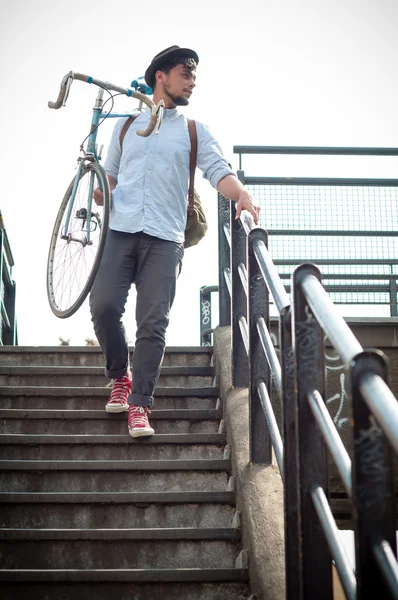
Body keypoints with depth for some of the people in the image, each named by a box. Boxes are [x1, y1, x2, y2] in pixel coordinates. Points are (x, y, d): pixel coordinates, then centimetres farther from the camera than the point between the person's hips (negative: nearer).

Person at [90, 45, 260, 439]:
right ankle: (120, 378, 12)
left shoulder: (194, 131, 16)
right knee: (103, 305, -13)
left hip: (164, 238, -1)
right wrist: (99, 194, 1)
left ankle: (139, 405, -4)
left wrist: (241, 194, -20)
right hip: (120, 231, 1)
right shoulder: (127, 125, 21)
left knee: (152, 324, -8)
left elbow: (218, 170, 1)